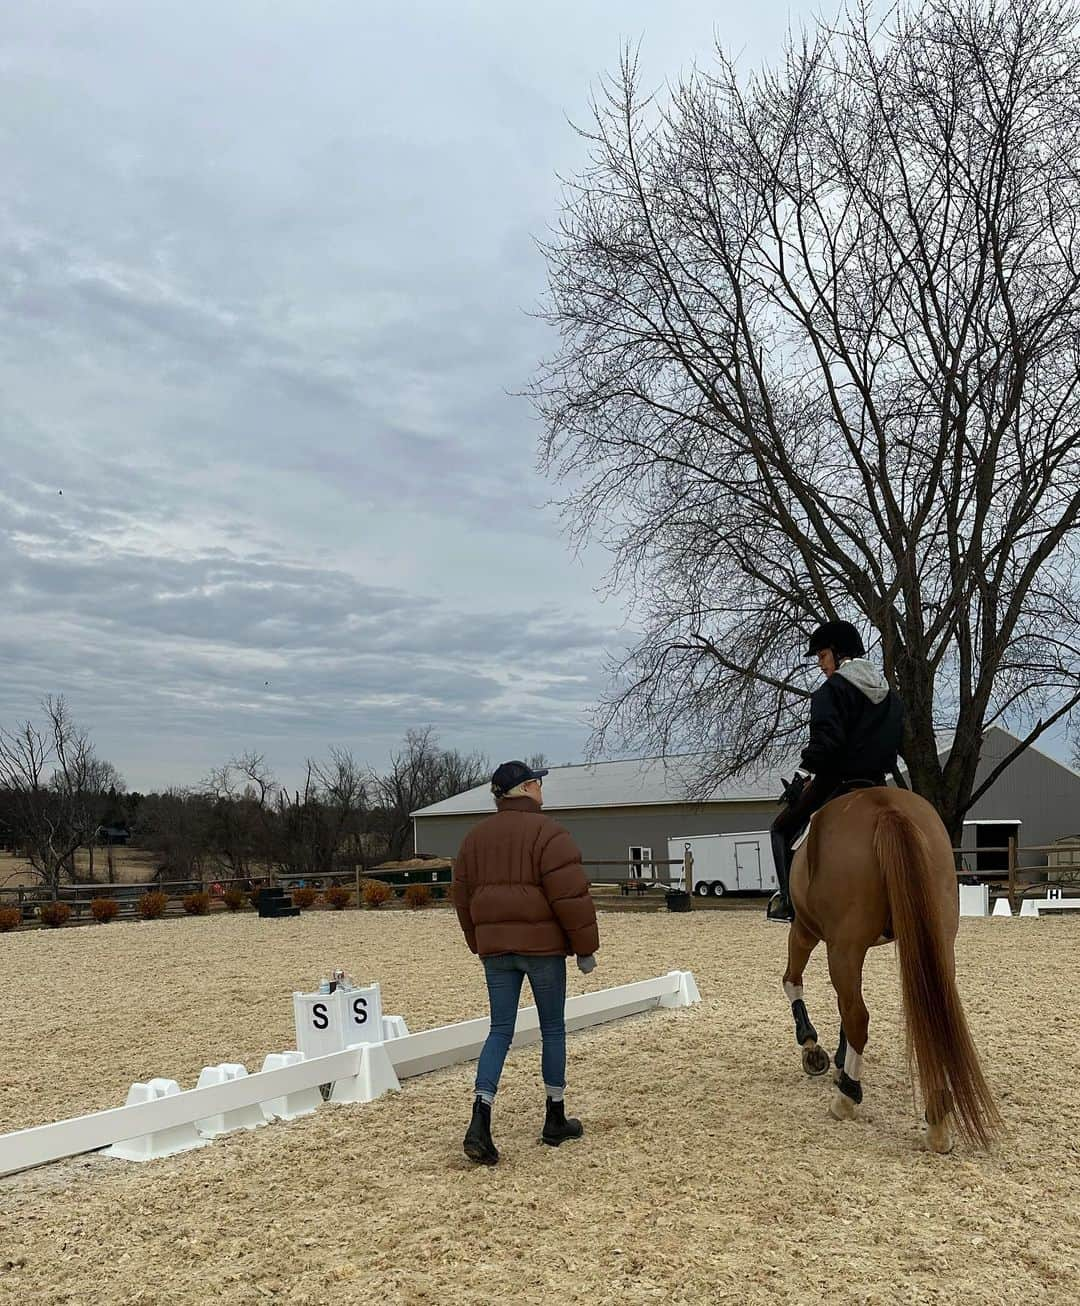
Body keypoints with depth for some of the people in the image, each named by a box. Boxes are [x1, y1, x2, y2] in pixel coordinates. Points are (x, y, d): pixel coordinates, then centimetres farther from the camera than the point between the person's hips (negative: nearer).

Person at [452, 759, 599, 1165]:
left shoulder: (475, 837, 10)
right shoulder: (547, 833, -10)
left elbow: (463, 898, 16)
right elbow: (570, 895, -14)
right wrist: (585, 947, -6)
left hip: (495, 948, 5)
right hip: (542, 943, -5)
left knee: (500, 1031, 7)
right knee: (553, 1029, 10)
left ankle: (480, 1123, -8)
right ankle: (556, 1120, 20)